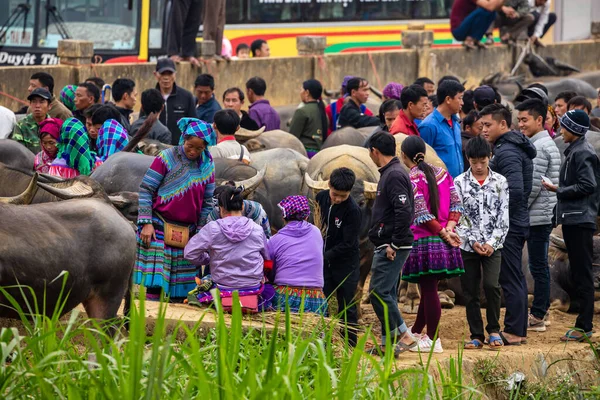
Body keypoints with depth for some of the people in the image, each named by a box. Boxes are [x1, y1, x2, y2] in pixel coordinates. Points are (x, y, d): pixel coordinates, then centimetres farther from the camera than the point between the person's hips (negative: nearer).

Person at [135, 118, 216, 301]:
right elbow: (145, 190, -4)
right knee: (155, 286, -12)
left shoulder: (208, 167, 8)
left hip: (187, 233, 4)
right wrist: (146, 223, -11)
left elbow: (207, 203, 15)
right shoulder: (166, 158, -4)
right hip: (159, 229, -4)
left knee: (181, 291, 2)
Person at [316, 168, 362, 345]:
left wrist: (324, 257, -22)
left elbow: (347, 244, -20)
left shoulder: (353, 210, -20)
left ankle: (350, 347, 10)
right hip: (323, 262, 5)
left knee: (347, 308, 2)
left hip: (345, 264, -5)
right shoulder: (321, 198, -3)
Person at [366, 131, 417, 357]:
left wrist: (394, 244, -21)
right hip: (387, 246, 11)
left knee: (378, 292, -12)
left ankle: (405, 336, -10)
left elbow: (404, 212, -25)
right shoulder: (390, 173, 17)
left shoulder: (394, 175, -15)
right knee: (386, 294, 12)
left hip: (392, 247, -11)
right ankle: (388, 344, 15)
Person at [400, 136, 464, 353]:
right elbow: (456, 204, 5)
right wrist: (449, 228, -4)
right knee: (428, 288, 16)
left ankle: (433, 340, -1)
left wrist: (444, 233, -7)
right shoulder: (441, 174, 10)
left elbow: (422, 215, -16)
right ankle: (416, 333, 29)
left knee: (428, 289, -3)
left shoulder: (411, 179, -11)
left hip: (422, 241, -7)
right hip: (443, 245, 7)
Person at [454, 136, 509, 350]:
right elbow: (459, 216, -1)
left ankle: (493, 330, 0)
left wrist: (492, 243, -10)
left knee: (491, 284, -17)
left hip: (492, 245, -1)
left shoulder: (500, 182, 3)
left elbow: (503, 216, 0)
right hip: (467, 246, 1)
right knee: (470, 292, 3)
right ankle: (476, 336, 13)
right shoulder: (460, 183, 2)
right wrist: (473, 241, -11)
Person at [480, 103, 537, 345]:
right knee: (515, 278, 14)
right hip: (516, 223, 10)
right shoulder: (512, 148, 16)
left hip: (508, 226, -10)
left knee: (511, 279, -6)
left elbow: (515, 189, -27)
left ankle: (513, 332, -3)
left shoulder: (507, 152, -17)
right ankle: (519, 329, 20)